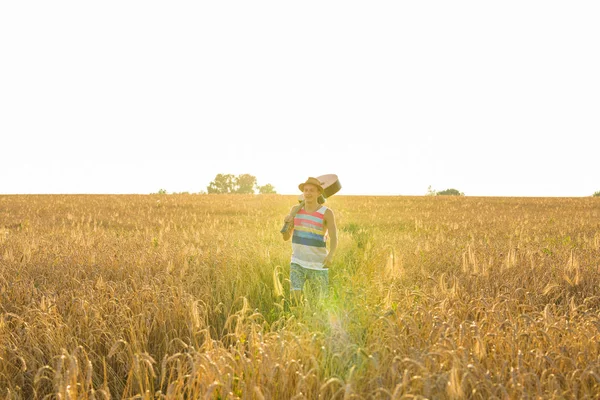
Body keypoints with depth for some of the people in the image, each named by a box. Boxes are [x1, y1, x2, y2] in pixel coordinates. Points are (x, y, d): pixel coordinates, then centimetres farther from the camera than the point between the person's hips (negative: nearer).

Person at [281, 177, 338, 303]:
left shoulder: (327, 212, -9)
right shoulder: (295, 210, 2)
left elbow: (334, 239, -15)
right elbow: (286, 237, 3)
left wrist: (330, 256, -35)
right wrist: (286, 223, -18)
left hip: (319, 265, -2)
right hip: (297, 263, 2)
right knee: (294, 297, -15)